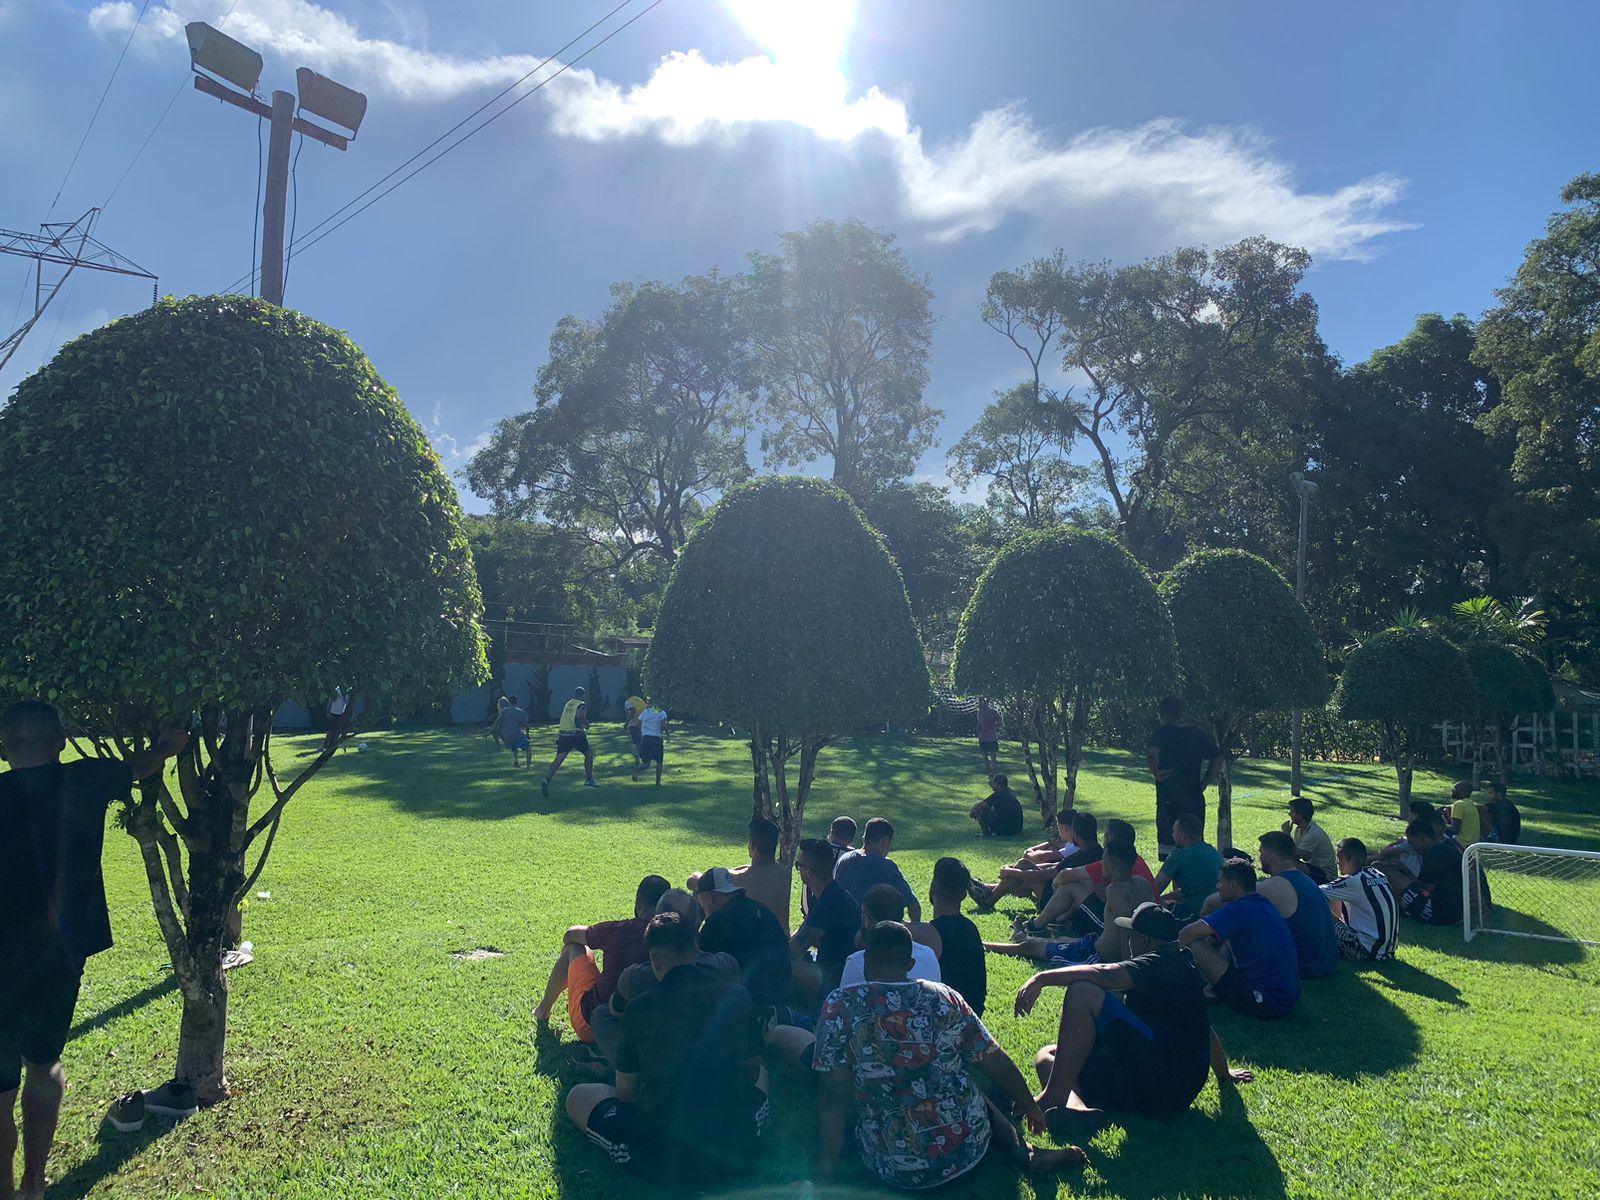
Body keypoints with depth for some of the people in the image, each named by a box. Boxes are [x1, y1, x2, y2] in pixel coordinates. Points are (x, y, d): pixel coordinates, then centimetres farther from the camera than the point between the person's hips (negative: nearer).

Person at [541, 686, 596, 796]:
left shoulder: (567, 703, 19)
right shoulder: (582, 705, -1)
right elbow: (580, 716, -19)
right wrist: (587, 724, 0)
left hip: (563, 734, 5)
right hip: (576, 734, -5)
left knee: (559, 759, -2)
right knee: (589, 753, 16)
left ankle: (546, 781, -18)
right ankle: (589, 779, 17)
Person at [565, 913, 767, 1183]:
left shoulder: (638, 1009, -5)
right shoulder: (737, 996, -1)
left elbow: (625, 1093, 7)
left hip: (664, 1159, -3)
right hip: (739, 1151, 3)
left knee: (578, 1096, 19)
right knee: (761, 1073, 33)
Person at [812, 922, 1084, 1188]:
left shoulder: (841, 1007, -10)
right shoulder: (944, 998, -3)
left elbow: (833, 1093, -12)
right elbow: (999, 1067, 3)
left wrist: (827, 1168, -4)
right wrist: (1030, 1106, 21)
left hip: (895, 1169, -3)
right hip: (967, 1151, 4)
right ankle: (1028, 1155, 16)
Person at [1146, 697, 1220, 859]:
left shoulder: (1160, 734, -8)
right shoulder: (1199, 735, 8)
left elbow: (1151, 753, -28)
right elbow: (1217, 759, 14)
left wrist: (1156, 772, -12)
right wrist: (1204, 783, 12)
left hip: (1168, 799, -5)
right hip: (1196, 801, 5)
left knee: (1168, 850, -1)